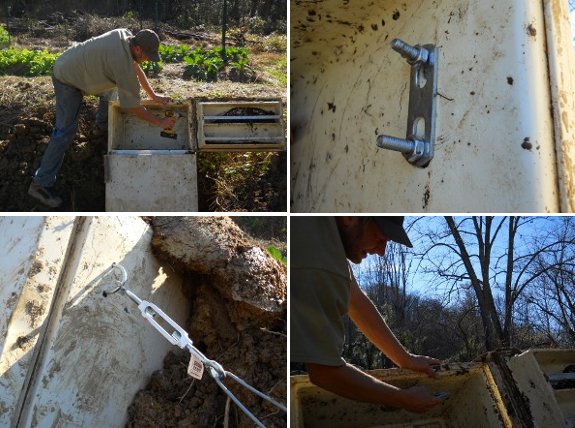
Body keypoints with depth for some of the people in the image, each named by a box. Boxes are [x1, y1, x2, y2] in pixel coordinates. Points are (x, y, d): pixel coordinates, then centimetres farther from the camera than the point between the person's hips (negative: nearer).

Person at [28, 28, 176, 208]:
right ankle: (40, 184, -13)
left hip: (77, 67, 9)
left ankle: (102, 124, 56)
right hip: (66, 80, -9)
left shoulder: (126, 36, -11)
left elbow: (136, 67, 5)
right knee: (66, 130, -15)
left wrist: (153, 95, 4)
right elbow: (132, 105, -28)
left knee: (110, 87, 28)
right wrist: (159, 122, -20)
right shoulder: (122, 62, -35)